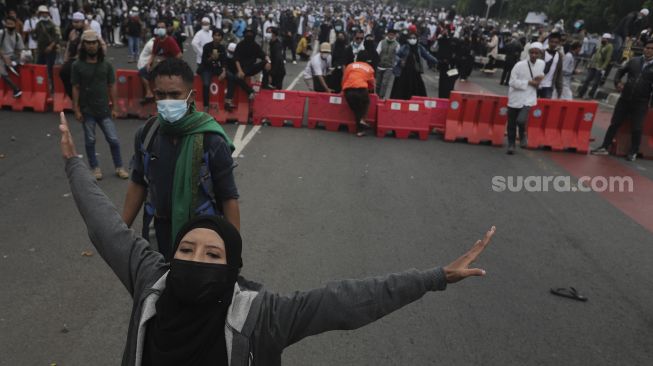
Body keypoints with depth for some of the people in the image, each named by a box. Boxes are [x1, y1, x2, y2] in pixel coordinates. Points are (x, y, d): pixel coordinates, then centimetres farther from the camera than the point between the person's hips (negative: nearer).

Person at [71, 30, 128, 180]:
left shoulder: (106, 65, 2)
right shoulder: (77, 65, -3)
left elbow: (112, 87, 4)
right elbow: (75, 89, -2)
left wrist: (114, 107, 2)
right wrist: (76, 110, -6)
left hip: (104, 110, 1)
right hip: (87, 111, -1)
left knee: (113, 140, 1)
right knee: (90, 140, 9)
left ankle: (119, 167, 15)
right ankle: (95, 168, 23)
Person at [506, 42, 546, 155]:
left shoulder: (542, 64, 2)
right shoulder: (519, 65, -12)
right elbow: (512, 82, -15)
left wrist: (540, 79, 1)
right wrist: (529, 82, -17)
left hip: (529, 99, 1)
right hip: (515, 98, -1)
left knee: (521, 120, -21)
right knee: (511, 124, 8)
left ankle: (523, 135, 11)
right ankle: (511, 144, 27)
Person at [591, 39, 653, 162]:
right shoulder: (633, 61, 5)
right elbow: (621, 71, 15)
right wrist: (617, 82, -3)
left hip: (641, 103, -2)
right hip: (624, 99, 2)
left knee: (636, 128, 2)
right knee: (614, 123, 6)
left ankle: (633, 152, 18)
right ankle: (604, 147, 14)